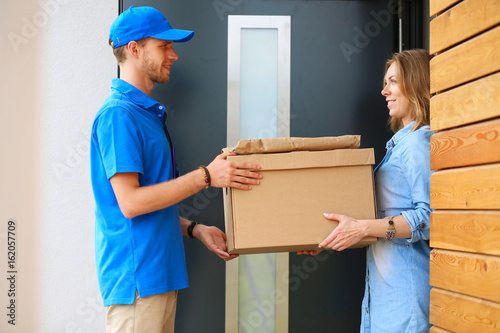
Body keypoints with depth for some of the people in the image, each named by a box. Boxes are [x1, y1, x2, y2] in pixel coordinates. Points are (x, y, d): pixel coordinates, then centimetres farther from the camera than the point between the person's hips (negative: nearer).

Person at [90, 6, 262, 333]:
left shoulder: (148, 112, 15)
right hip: (136, 277, -9)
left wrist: (195, 229, 8)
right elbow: (129, 202, -21)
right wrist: (206, 176, -21)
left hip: (159, 272, 9)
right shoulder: (117, 113, -14)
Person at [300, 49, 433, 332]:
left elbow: (428, 216, -20)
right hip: (384, 277, 9)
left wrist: (364, 228, -24)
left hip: (406, 280, -9)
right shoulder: (401, 143, 17)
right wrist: (331, 238, 16)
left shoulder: (419, 142, -12)